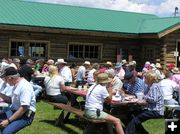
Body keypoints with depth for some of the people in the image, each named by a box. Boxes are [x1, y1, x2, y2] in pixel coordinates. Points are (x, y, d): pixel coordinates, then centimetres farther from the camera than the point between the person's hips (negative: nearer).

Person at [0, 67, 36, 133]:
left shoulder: (25, 86, -20)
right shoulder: (16, 85, 12)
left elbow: (23, 108, -24)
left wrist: (8, 121, -23)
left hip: (25, 116, -10)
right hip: (15, 111, 10)